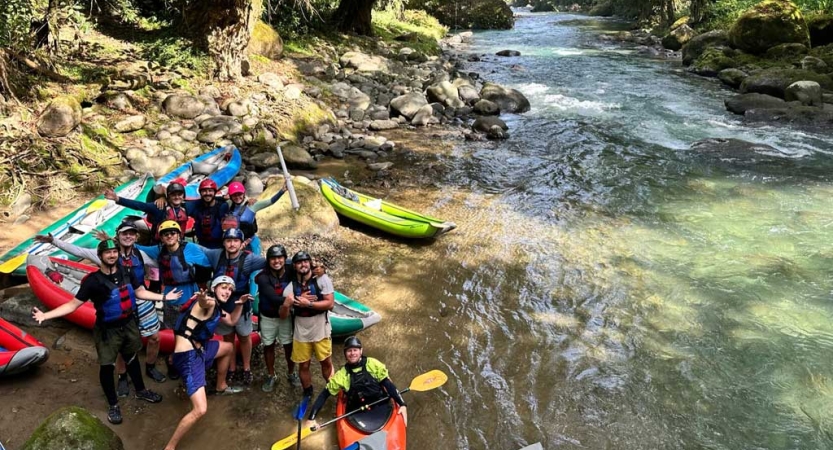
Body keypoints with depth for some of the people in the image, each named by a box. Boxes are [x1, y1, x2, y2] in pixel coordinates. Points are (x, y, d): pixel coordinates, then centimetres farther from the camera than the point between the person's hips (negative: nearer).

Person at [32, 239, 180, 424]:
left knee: (132, 358, 22)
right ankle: (113, 405, 25)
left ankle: (141, 390, 43)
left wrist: (165, 297, 10)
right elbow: (73, 304, -16)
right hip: (107, 331, -4)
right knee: (107, 366, 6)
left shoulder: (126, 273, -5)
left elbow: (140, 292, 8)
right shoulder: (93, 280, -19)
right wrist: (45, 315, -26)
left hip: (129, 325, 4)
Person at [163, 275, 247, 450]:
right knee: (200, 410, -18)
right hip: (188, 355, -10)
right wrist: (203, 302, -66)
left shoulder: (217, 308, 14)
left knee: (229, 348, 34)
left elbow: (232, 320, 32)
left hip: (200, 348, 10)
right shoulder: (209, 302, -16)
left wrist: (241, 303, 20)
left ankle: (221, 387, 48)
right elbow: (203, 303, -42)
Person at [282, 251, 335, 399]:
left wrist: (308, 304, -26)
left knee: (326, 363, 11)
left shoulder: (322, 279, -13)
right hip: (301, 333, 2)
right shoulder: (290, 287, -6)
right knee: (303, 366, 12)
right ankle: (307, 394, 32)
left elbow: (330, 303, -18)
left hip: (320, 331, -2)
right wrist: (286, 304, -27)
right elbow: (283, 316, -5)